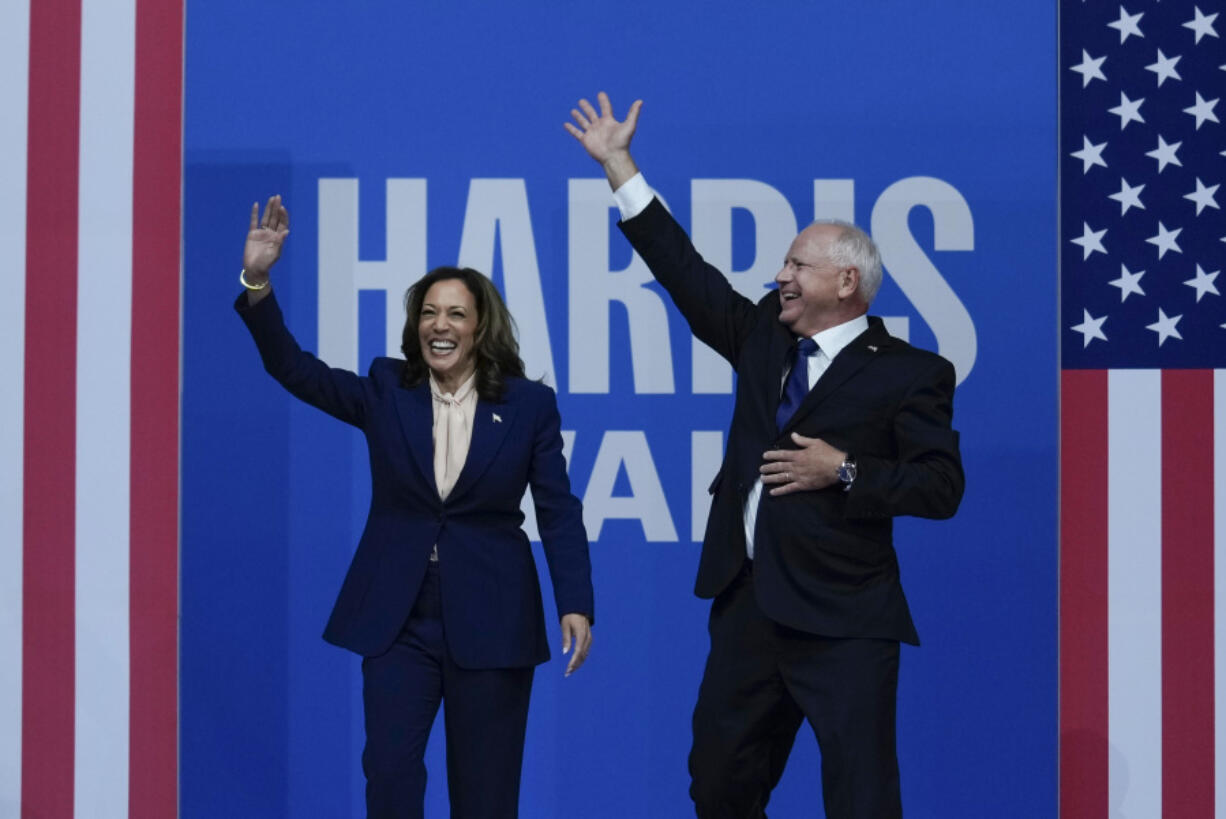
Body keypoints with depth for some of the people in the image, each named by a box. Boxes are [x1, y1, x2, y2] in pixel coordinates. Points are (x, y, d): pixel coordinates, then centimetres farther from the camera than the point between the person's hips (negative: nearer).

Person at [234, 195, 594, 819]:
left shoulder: (529, 405, -1)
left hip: (490, 622, -1)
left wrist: (575, 604, -12)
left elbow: (558, 511, -2)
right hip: (398, 619, 1)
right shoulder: (385, 393, 4)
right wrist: (256, 281, -18)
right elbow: (294, 368, -5)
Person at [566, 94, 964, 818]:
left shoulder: (910, 373, -4)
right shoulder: (764, 337, 13)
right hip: (748, 607, 7)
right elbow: (688, 275, 16)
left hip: (842, 622, -6)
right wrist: (620, 166, 16)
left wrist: (844, 472, -17)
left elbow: (941, 487, -8)